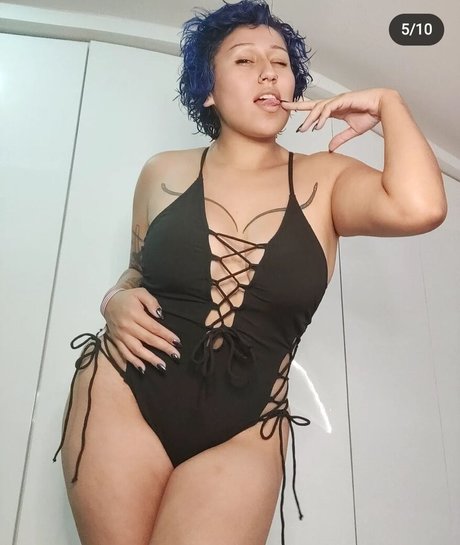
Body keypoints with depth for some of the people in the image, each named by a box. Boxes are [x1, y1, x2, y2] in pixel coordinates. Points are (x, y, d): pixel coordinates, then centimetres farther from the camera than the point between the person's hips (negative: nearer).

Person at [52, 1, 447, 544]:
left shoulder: (326, 180, 0)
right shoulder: (164, 173, 5)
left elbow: (418, 207, -21)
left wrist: (387, 103, -6)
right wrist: (117, 301, -5)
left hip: (242, 435, -1)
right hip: (121, 397, 2)